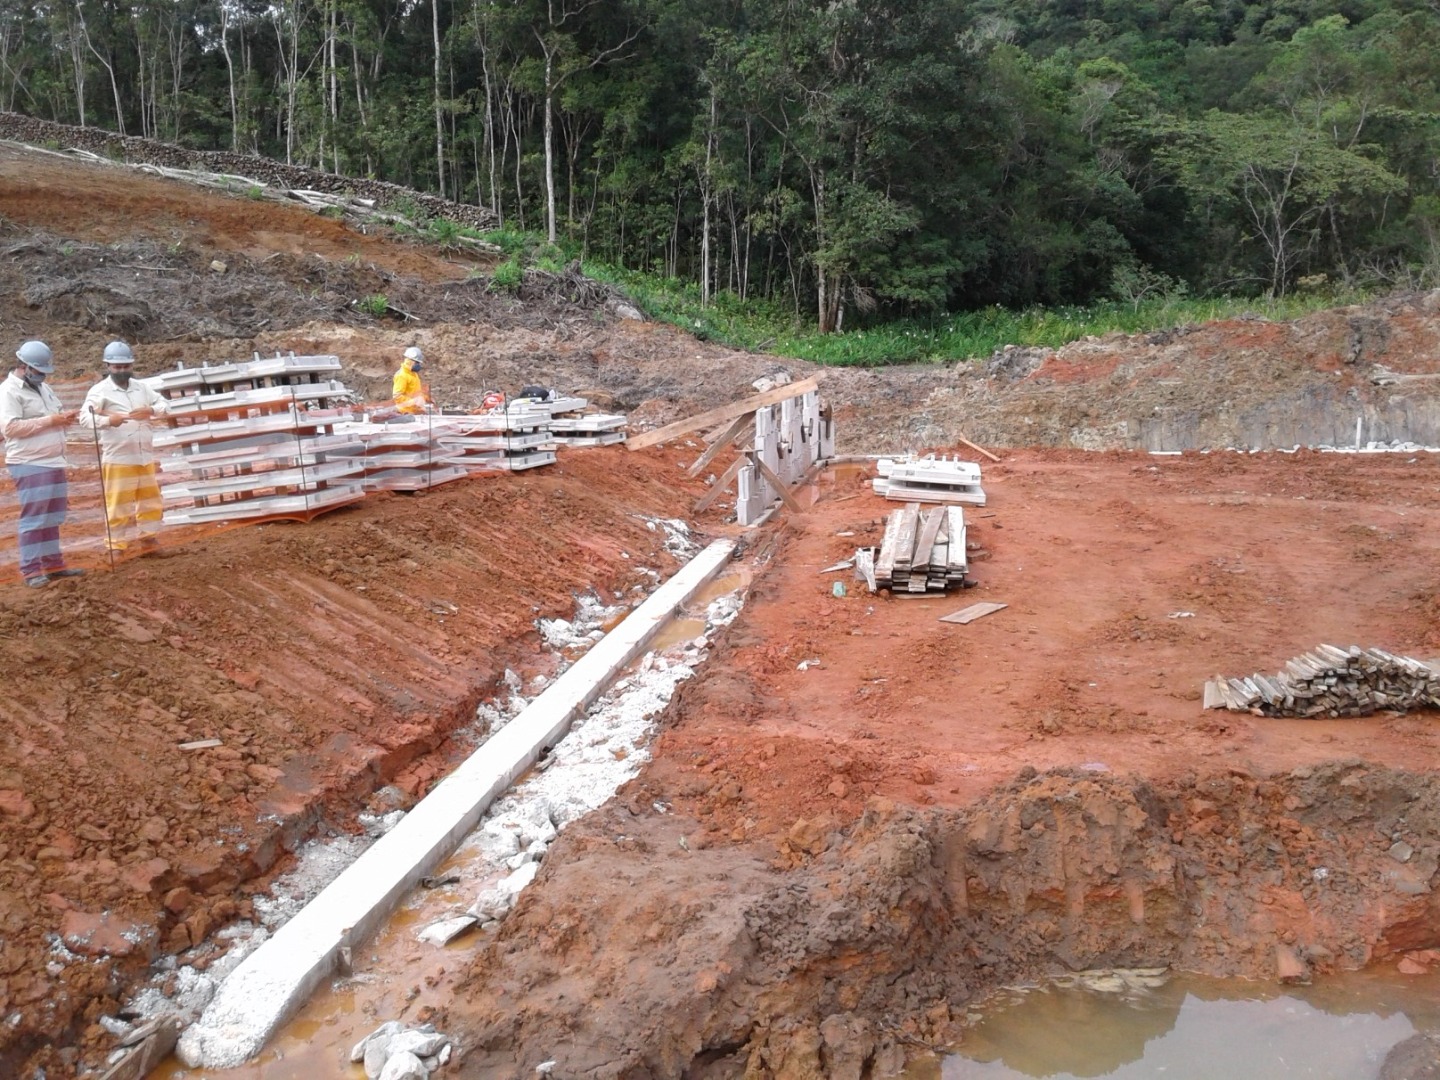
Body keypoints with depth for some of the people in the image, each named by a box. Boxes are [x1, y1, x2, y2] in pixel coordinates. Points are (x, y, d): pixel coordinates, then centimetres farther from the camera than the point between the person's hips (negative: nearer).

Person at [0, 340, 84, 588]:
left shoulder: (43, 388, 16)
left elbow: (58, 412, 26)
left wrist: (66, 416, 0)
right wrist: (49, 421, -21)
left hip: (53, 462, 9)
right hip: (29, 465, -9)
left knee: (52, 518, 12)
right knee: (34, 518, -8)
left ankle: (53, 564, 19)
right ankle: (31, 571, -4)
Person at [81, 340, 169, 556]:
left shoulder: (141, 387, 11)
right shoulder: (100, 390, -6)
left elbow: (163, 404, 13)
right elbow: (84, 416, -18)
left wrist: (151, 411, -10)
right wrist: (107, 420, -38)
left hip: (145, 457, 6)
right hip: (117, 459, -6)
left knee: (150, 503, 13)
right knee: (118, 505, -3)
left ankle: (149, 543, 25)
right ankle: (117, 547, 4)